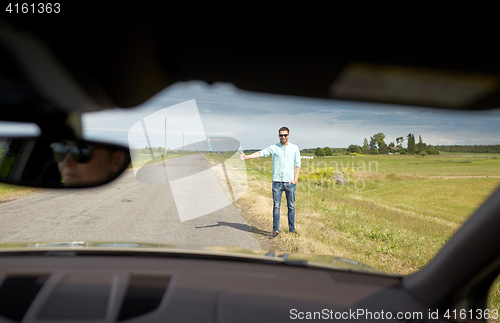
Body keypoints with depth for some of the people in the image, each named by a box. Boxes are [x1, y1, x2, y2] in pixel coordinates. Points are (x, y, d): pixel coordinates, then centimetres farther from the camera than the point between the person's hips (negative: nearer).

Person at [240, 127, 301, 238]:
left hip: (290, 182, 1)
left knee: (291, 206, 6)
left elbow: (297, 164, 9)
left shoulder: (294, 148, 7)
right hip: (277, 181, -1)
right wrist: (246, 157, -26)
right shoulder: (273, 147, 3)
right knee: (276, 206, 0)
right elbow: (261, 153, -11)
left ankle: (292, 229, 18)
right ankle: (275, 230, 7)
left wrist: (295, 178, -3)